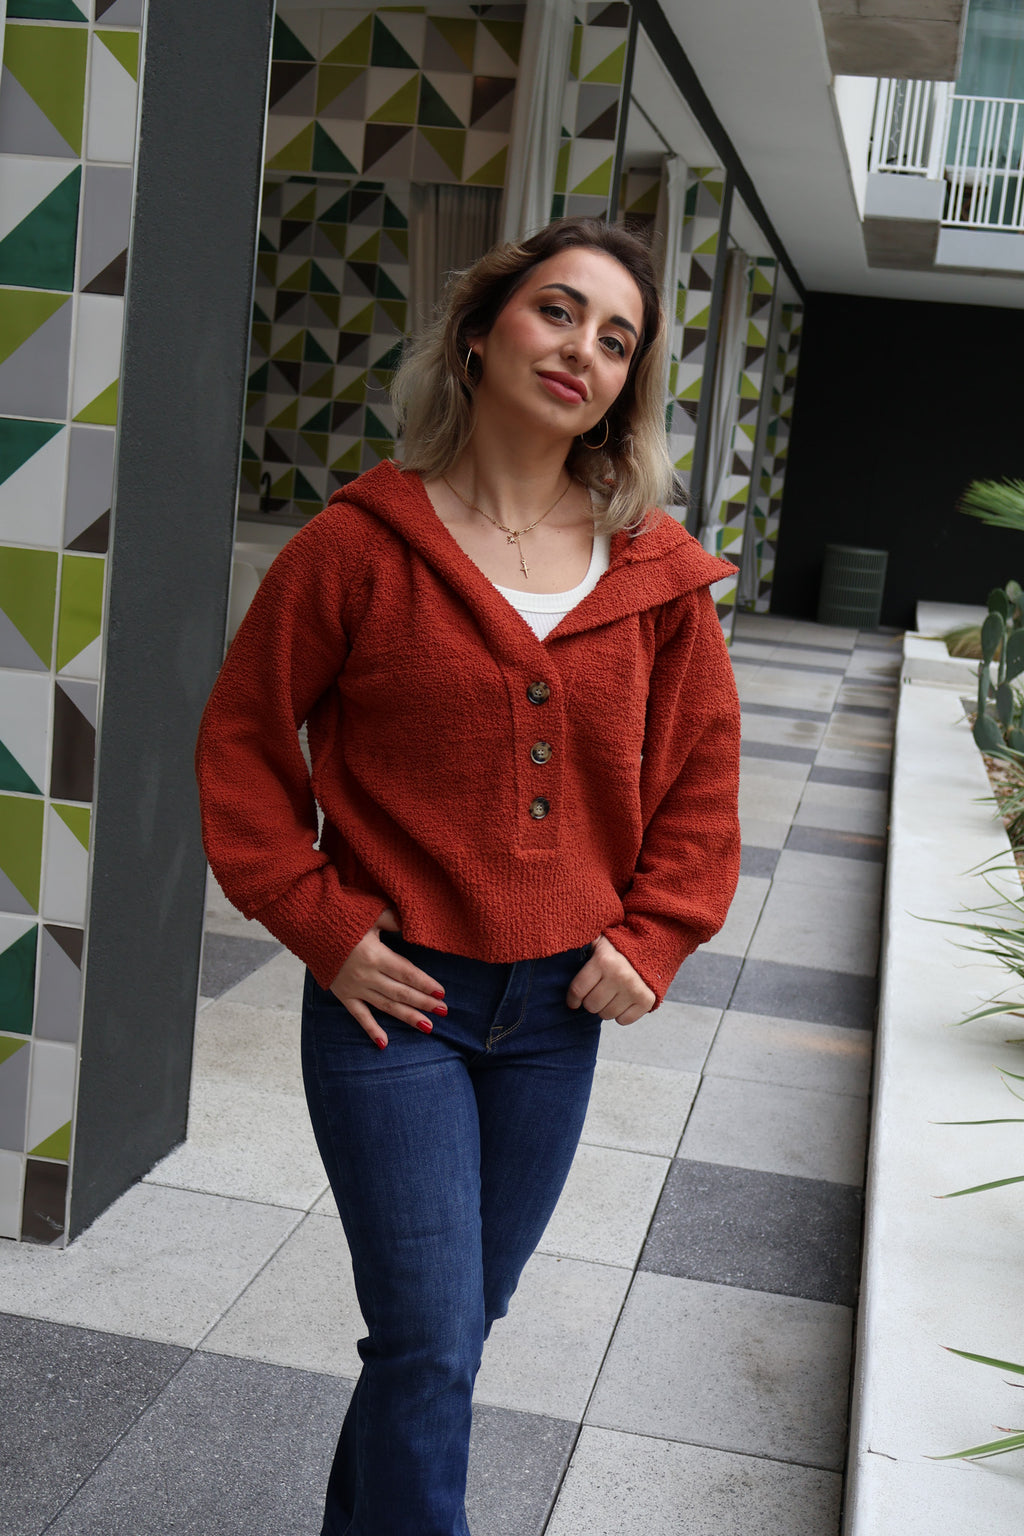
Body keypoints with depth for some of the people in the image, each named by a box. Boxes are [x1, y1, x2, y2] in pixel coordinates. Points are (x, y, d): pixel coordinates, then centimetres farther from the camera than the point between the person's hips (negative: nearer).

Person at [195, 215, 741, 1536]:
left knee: (457, 1318, 19)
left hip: (559, 1005, 4)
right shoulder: (361, 544, -9)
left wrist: (654, 938, -1)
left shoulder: (657, 574, 1)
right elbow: (243, 740, -4)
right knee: (430, 1347, -3)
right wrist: (322, 924, -10)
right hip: (395, 996, -4)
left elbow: (700, 771, 9)